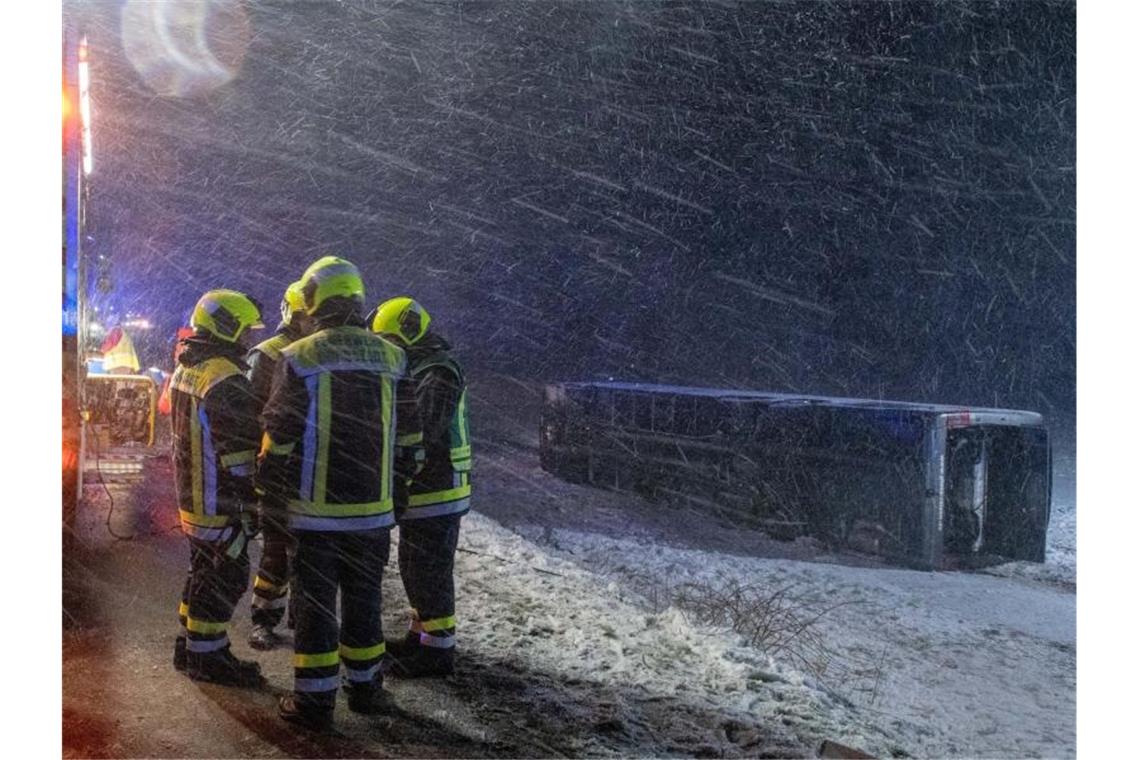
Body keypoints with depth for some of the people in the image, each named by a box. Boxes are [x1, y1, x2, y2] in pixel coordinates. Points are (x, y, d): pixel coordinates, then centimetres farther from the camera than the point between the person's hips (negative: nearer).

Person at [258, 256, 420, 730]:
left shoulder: (298, 358, -9)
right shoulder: (391, 358, 2)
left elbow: (277, 435, -7)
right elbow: (409, 430, 11)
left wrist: (268, 490, 6)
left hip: (315, 509, -3)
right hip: (374, 508, 4)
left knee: (315, 603, 6)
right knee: (364, 601, 16)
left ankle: (315, 701, 11)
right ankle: (366, 689, 26)